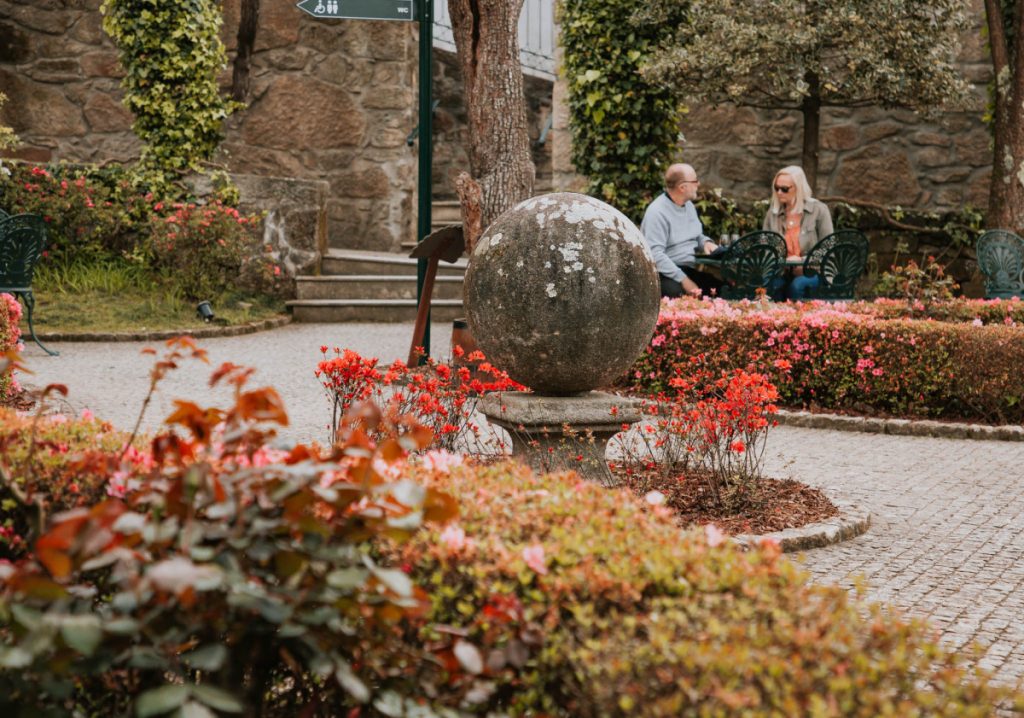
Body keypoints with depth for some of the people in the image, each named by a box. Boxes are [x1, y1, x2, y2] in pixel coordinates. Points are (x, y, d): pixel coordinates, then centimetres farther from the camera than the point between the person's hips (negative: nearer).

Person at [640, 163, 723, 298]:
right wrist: (683, 280, -27)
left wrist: (706, 242, 3)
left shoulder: (688, 204, 13)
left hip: (691, 270, 8)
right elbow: (655, 254, -23)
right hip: (667, 274, -8)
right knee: (677, 291, -39)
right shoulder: (657, 212, -16)